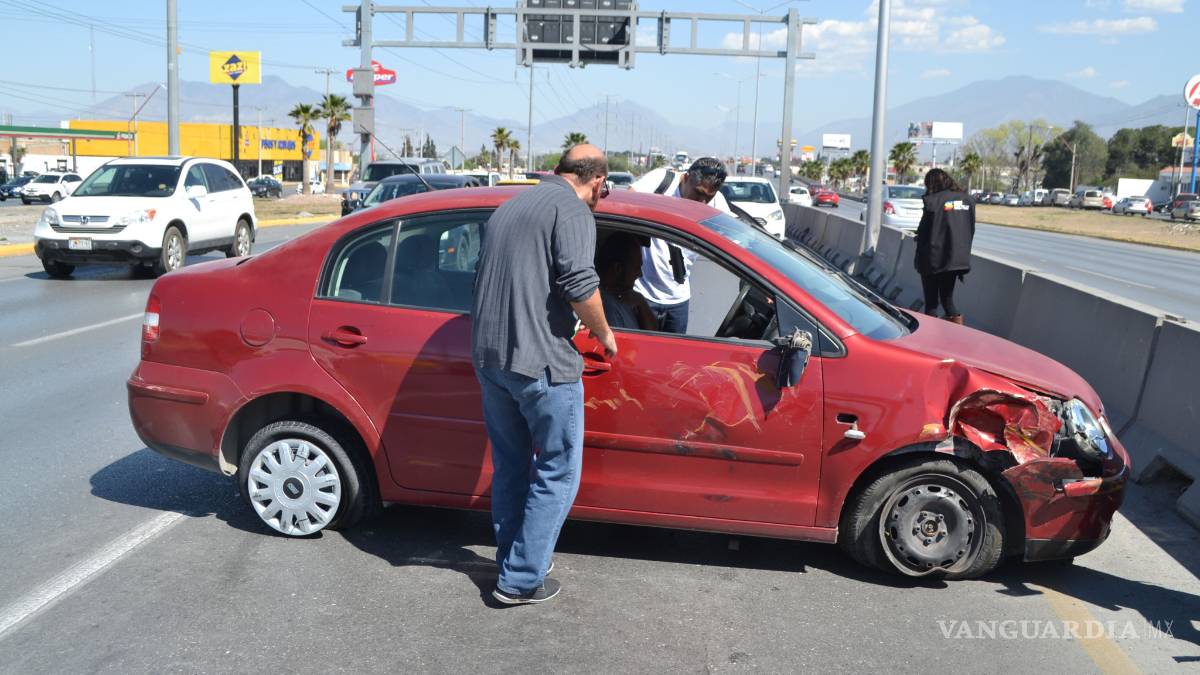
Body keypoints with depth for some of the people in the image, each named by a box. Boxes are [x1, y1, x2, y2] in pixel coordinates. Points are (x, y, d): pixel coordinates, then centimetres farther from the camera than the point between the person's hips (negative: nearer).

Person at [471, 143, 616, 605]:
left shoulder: (510, 207, 19)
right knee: (557, 473, 5)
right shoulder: (572, 209, -8)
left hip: (488, 356, 8)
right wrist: (603, 334, -5)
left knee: (510, 464, 21)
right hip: (541, 363, -8)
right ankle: (520, 580, 8)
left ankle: (510, 559, 31)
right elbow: (579, 284, -22)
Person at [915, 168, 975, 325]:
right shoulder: (968, 200, 5)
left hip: (934, 260, -5)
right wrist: (962, 254, 16)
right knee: (947, 299, 17)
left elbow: (923, 232, -8)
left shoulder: (933, 201, -12)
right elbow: (971, 231, 8)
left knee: (931, 302, 6)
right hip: (958, 260, 5)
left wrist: (919, 261, 2)